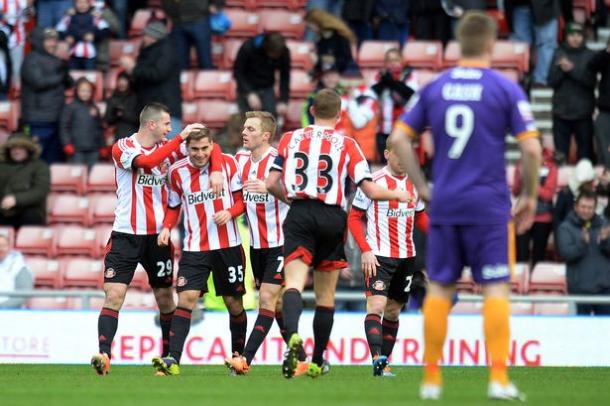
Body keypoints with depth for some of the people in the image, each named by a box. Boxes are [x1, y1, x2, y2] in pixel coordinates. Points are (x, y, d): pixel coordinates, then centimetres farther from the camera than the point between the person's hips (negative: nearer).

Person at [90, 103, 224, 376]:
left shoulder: (168, 148, 7)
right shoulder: (123, 147, -5)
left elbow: (208, 148, 5)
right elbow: (146, 161, -25)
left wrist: (216, 170, -15)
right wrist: (180, 137, -25)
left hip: (158, 236, 4)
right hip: (126, 234, -4)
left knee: (165, 298, 11)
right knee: (113, 296, -14)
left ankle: (169, 356, 24)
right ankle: (104, 355, -20)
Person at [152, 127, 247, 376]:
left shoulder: (228, 164, -3)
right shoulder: (177, 172, 1)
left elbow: (243, 197, 2)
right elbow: (174, 206, 14)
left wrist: (230, 212, -18)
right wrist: (166, 228, -4)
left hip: (228, 245, 0)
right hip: (194, 248, 0)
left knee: (234, 302, 7)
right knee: (186, 298, -15)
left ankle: (239, 355, 27)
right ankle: (173, 360, -22)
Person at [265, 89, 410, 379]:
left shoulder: (290, 139, 8)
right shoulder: (346, 145, 3)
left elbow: (271, 184, 7)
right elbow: (370, 191, -1)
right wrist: (397, 195, 18)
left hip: (299, 215, 0)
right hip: (332, 218, 0)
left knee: (294, 281, -14)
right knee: (326, 295, 12)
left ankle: (293, 335, -44)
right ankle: (317, 362, 20)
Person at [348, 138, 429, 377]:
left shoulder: (414, 183, 9)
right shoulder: (373, 182, -8)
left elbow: (420, 217, 20)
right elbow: (354, 218, -5)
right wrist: (365, 250, -15)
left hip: (406, 257, 6)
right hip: (378, 256, -6)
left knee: (393, 312, 11)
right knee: (376, 306, -19)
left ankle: (384, 362, 18)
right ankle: (377, 360, -30)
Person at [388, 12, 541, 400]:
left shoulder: (434, 88, 6)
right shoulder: (505, 88, -4)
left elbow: (399, 138, 5)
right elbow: (531, 148, -9)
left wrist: (422, 186, 12)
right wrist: (530, 197, 4)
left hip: (444, 206, 3)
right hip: (489, 205, -3)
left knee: (440, 290, 9)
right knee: (496, 289, -1)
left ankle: (431, 379, 10)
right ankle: (499, 379, -9)